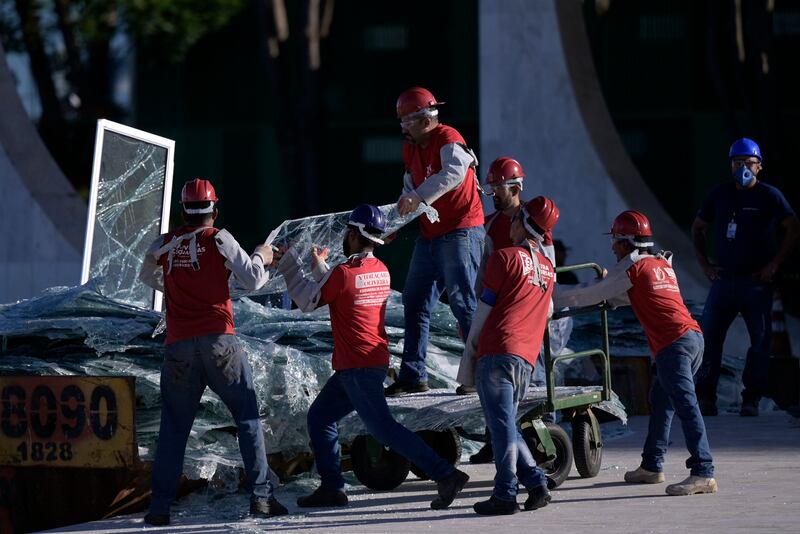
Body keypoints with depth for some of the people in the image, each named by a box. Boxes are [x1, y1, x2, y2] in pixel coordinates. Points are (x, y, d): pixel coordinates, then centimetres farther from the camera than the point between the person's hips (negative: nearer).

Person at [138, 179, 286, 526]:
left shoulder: (164, 245, 8)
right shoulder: (219, 240, -2)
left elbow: (146, 276, 26)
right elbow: (252, 281, -5)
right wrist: (261, 258, 14)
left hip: (179, 346, 3)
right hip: (219, 341, -2)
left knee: (173, 427, 10)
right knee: (248, 418, 6)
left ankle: (159, 506, 4)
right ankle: (260, 495, -2)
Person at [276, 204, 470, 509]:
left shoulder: (343, 273, -16)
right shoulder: (381, 271, 7)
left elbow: (308, 301, -3)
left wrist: (289, 264, 7)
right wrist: (320, 268, 28)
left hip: (357, 369, -9)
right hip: (376, 361, 9)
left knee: (383, 428, -10)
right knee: (319, 417, 17)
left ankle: (445, 475, -17)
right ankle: (331, 488, 17)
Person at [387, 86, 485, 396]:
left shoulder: (448, 140, -15)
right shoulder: (411, 149, 13)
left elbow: (454, 171, -34)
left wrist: (419, 197, -41)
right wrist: (402, 208, 0)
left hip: (460, 233, -9)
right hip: (429, 236, 9)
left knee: (462, 301, -11)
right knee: (414, 303, 9)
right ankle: (413, 376, 15)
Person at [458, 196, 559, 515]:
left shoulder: (505, 258, -1)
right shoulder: (548, 269, 19)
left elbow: (483, 311, -1)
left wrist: (468, 355, 7)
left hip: (496, 350, -7)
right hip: (527, 358, 7)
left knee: (501, 423, -9)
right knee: (506, 424, 14)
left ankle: (505, 495, -14)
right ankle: (536, 483, 2)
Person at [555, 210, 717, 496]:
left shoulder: (632, 267, 1)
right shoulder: (662, 264, 24)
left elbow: (590, 294, 7)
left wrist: (554, 295, 18)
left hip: (673, 344, -9)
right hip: (693, 336, 9)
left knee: (686, 407, -15)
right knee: (660, 401, 21)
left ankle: (703, 473, -23)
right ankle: (651, 466, 28)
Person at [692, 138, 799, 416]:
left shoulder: (769, 195, -2)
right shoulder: (720, 194, 9)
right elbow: (697, 228, 20)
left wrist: (775, 263, -8)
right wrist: (705, 264, 10)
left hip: (756, 281, -3)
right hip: (723, 278, 3)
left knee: (760, 341, -2)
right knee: (708, 337, -4)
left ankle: (751, 399, 5)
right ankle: (706, 396, 2)